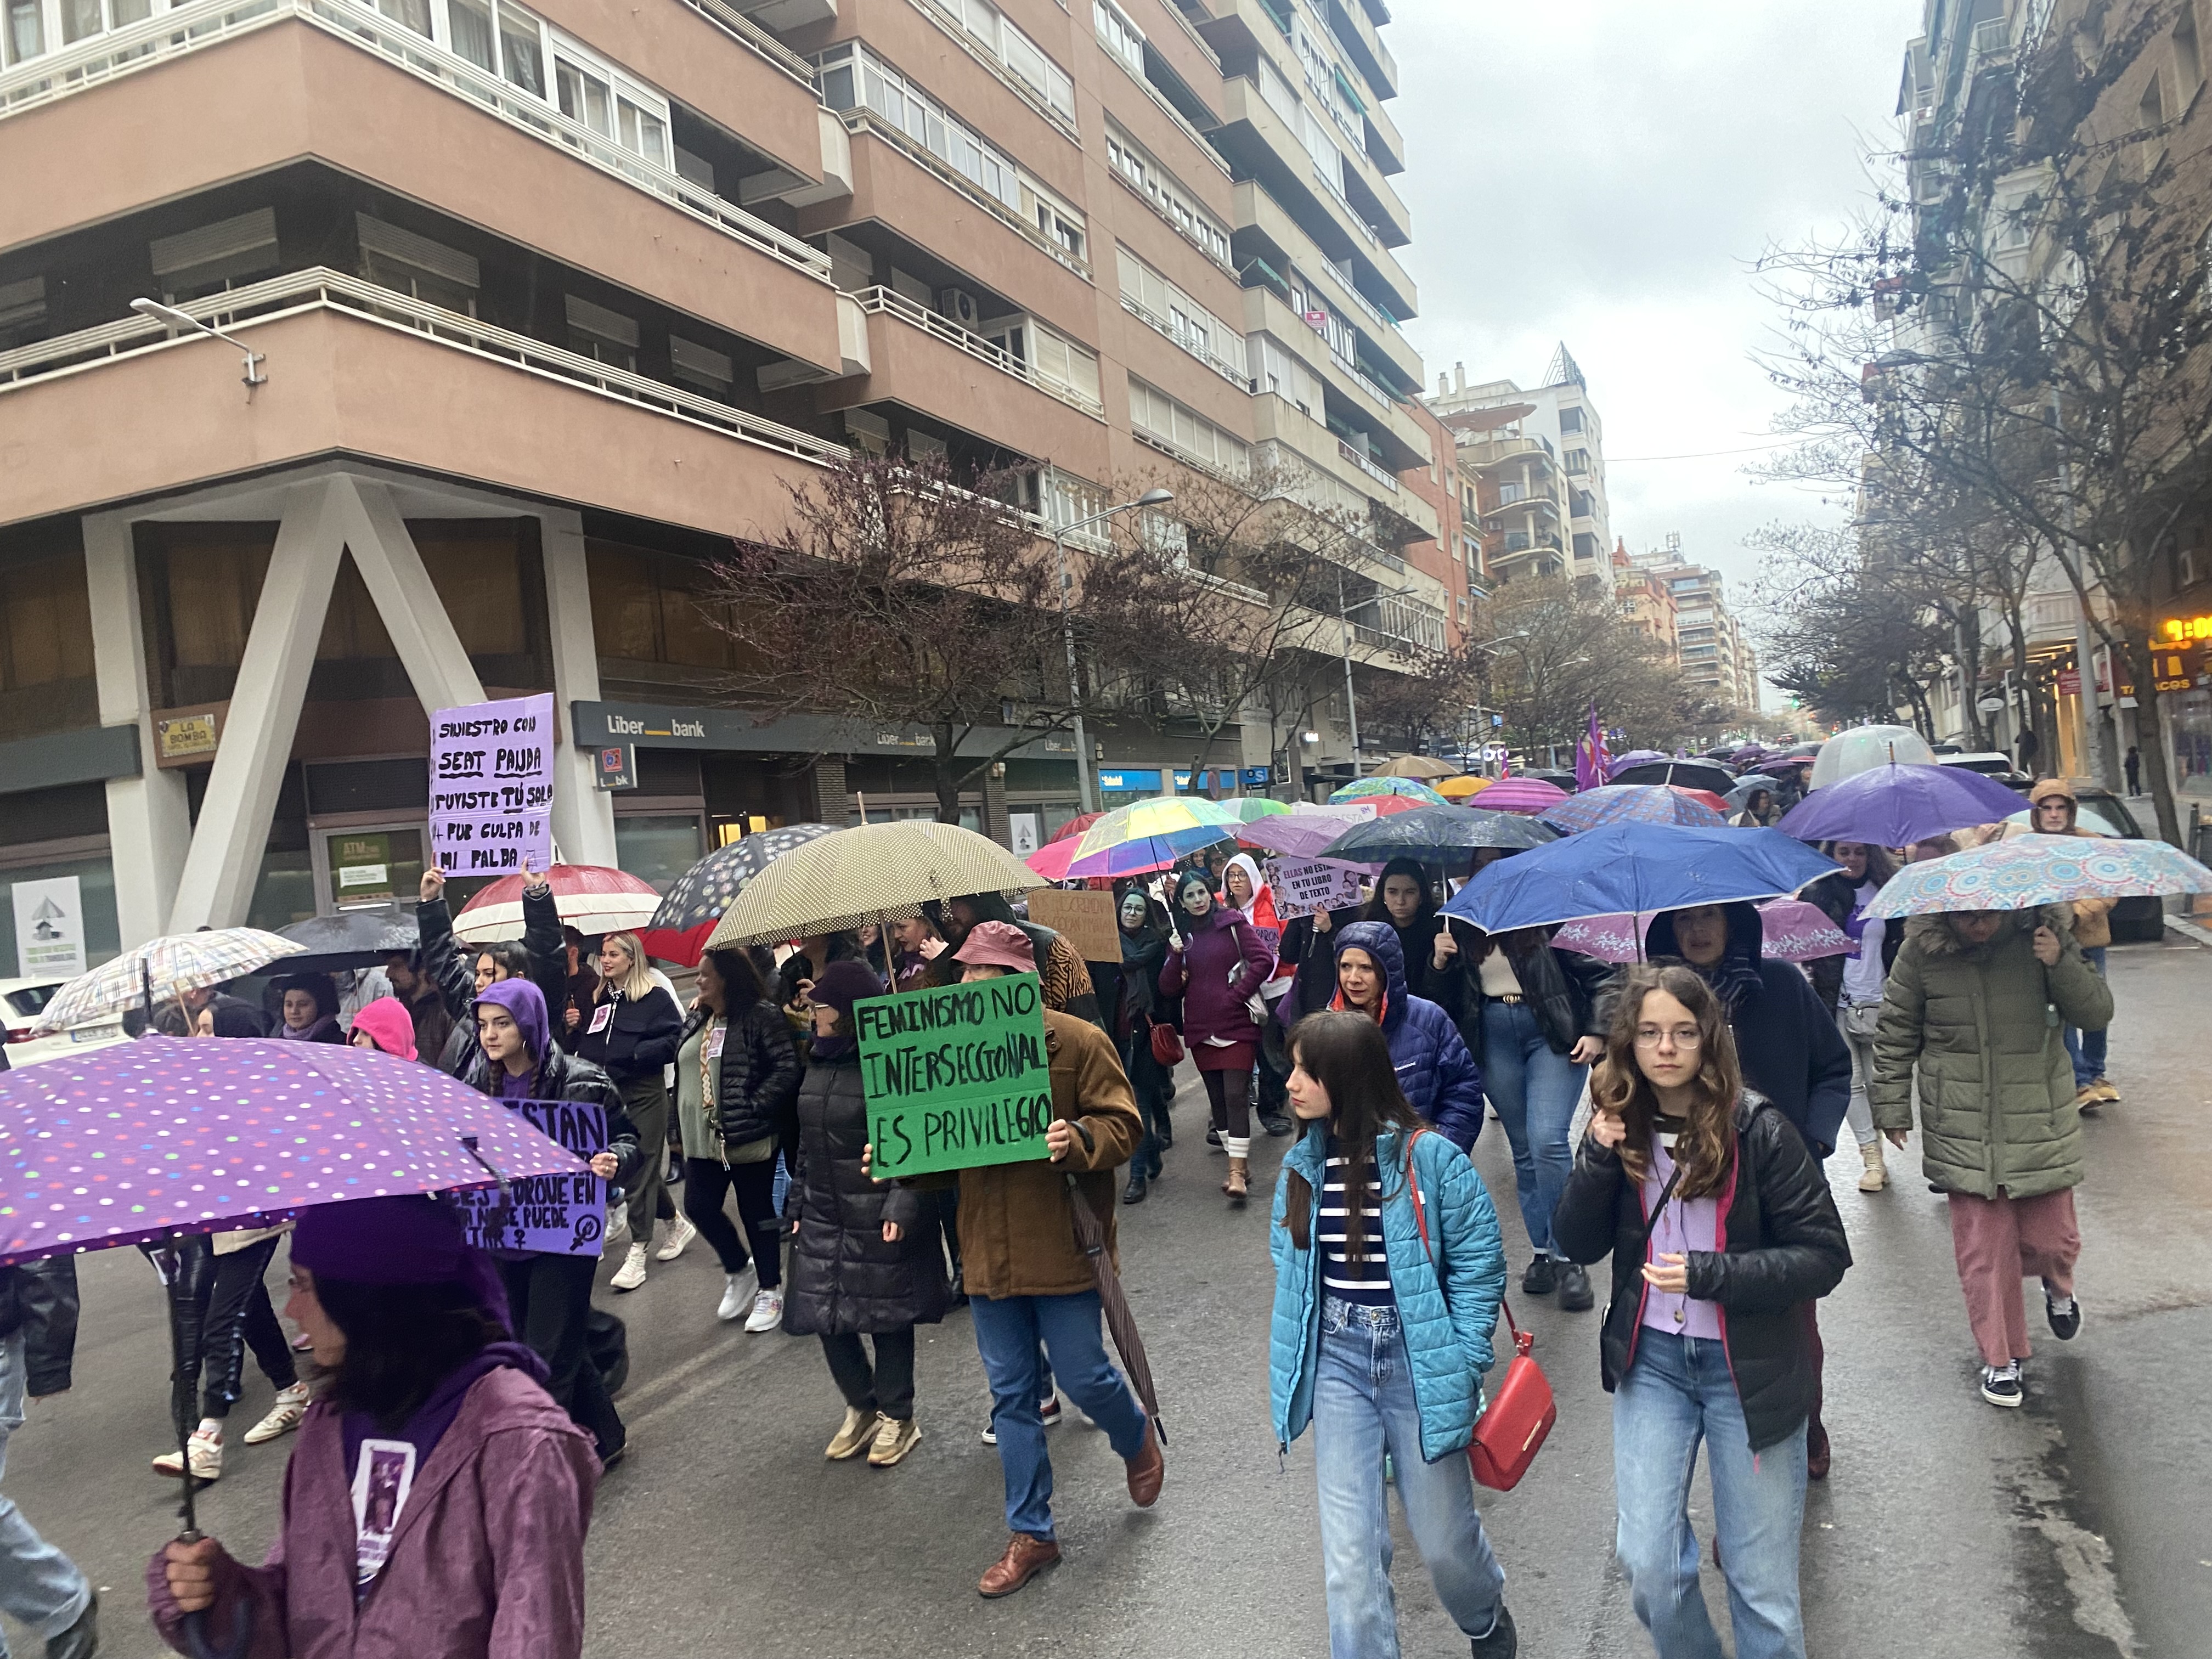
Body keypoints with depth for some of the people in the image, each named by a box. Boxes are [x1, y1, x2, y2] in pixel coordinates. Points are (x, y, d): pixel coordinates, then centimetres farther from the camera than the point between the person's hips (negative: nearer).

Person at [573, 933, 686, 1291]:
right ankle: (677, 1224, 32)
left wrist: (631, 1054, -20)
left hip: (643, 1094, -6)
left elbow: (672, 1041, -13)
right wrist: (573, 1026, -5)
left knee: (641, 1169, -3)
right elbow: (583, 1044, 16)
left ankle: (637, 1254, 2)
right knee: (641, 1167, 12)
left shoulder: (656, 999, -4)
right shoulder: (598, 999, 13)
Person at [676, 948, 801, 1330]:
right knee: (698, 1206, 5)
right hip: (703, 1139, 7)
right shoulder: (697, 1020, 12)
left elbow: (787, 1069, -17)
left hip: (748, 1137, -7)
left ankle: (770, 1289, 19)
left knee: (757, 1211, 4)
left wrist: (753, 1107, -22)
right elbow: (683, 1070, 20)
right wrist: (683, 1126, 13)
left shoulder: (762, 1017, -11)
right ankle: (739, 1270, 28)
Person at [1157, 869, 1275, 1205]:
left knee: (1235, 1095, -11)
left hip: (1237, 1025, -5)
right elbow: (1168, 989, 6)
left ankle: (1237, 1174, -12)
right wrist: (1175, 956, -9)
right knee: (1217, 1097, 10)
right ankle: (1240, 1162, 22)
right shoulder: (1180, 935, 10)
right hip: (1201, 1029, 5)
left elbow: (1263, 960, -8)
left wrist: (1237, 995, -10)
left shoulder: (1233, 922, -1)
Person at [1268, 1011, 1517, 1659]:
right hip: (1337, 1361, 3)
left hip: (1417, 1359, -3)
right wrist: (1295, 1369, 7)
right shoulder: (1303, 1164, 1)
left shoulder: (1428, 1157, -15)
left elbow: (1479, 1262, -10)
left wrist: (1460, 1364, -11)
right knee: (1350, 1552, 0)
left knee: (1443, 1535, 15)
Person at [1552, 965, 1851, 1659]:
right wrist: (1599, 1157, -17)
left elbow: (1825, 1256, -12)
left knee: (1760, 1577, 8)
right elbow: (1578, 1244, -1)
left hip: (1748, 1366, -2)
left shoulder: (1758, 1130, -14)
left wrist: (1708, 1273, -23)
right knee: (1646, 1563, 3)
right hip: (1652, 1360, 3)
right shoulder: (1621, 1128, -2)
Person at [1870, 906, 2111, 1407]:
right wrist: (1893, 1108, 5)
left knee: (2051, 1239, 8)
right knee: (1983, 1251, 3)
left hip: (2040, 1124, 1)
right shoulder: (1921, 950, -9)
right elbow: (1895, 1032, 3)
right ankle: (2002, 1359, 23)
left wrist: (2061, 964, -21)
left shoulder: (2042, 935, -8)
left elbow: (2096, 1012, -3)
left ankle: (2057, 1286, 45)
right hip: (1964, 1133, -1)